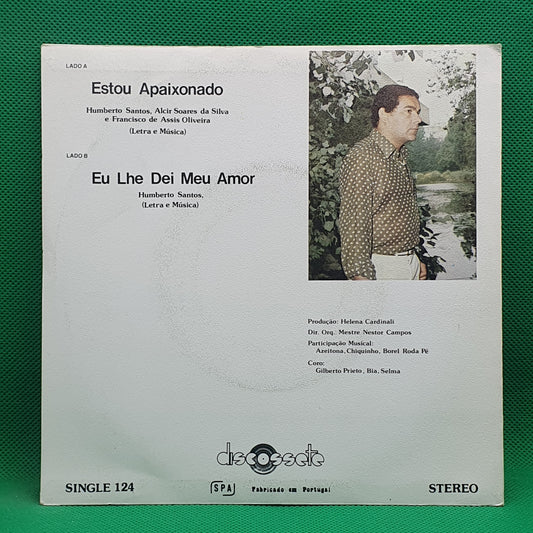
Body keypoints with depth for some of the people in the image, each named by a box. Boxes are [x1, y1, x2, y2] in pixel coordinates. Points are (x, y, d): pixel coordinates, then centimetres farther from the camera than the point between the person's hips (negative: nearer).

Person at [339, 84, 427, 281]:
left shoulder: (400, 158, 14)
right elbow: (353, 224, -22)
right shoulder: (363, 156, -15)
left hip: (410, 264, 8)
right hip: (380, 267, -8)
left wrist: (415, 260, 21)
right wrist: (361, 276, -26)